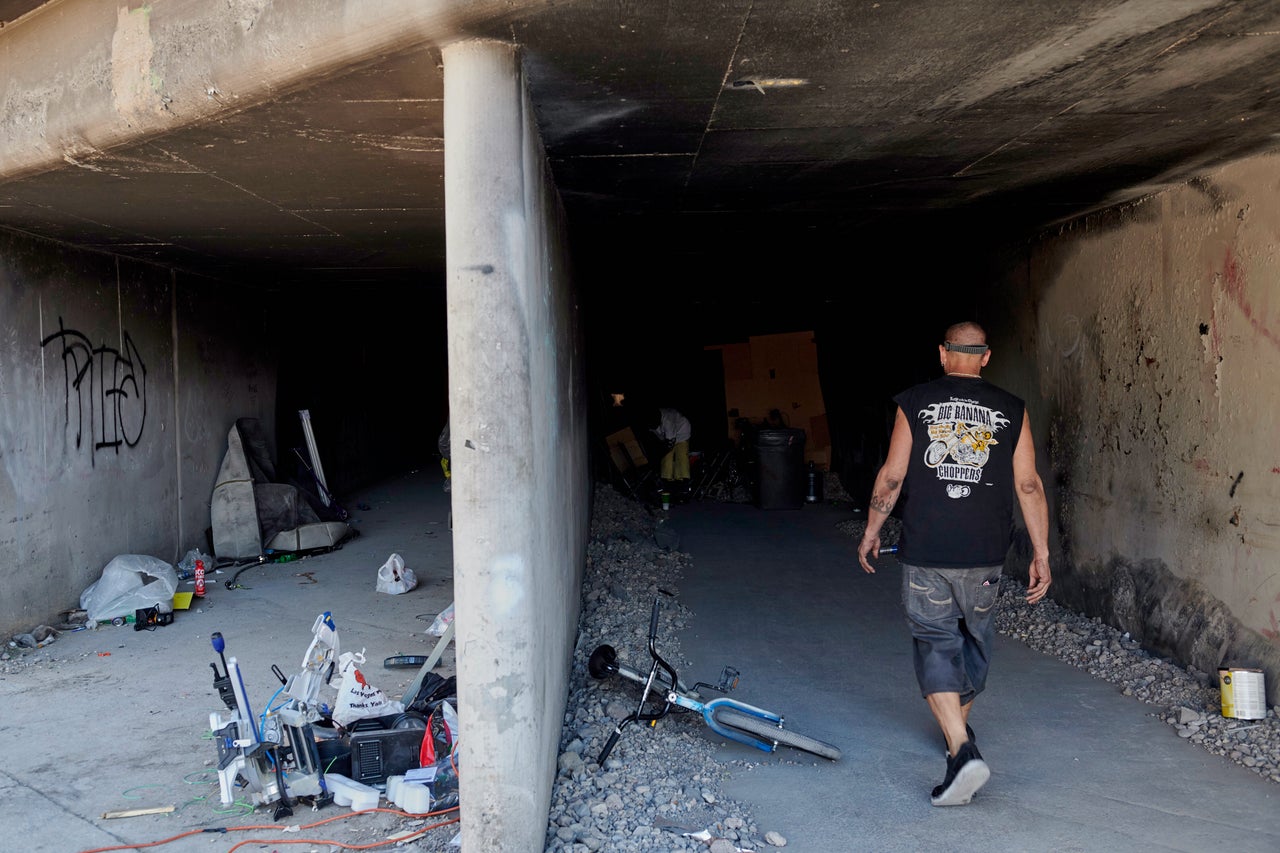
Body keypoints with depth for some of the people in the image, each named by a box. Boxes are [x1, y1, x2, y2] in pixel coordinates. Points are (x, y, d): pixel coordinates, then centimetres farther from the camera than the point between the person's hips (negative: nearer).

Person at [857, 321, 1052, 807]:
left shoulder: (914, 403, -2)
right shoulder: (1011, 410, 2)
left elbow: (891, 477, -2)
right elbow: (1028, 486, 0)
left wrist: (871, 532, 11)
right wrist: (1041, 554, 5)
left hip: (925, 552, -2)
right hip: (985, 553, 2)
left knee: (935, 644, 2)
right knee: (975, 640, 21)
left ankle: (961, 749, -14)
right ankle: (958, 727, 40)